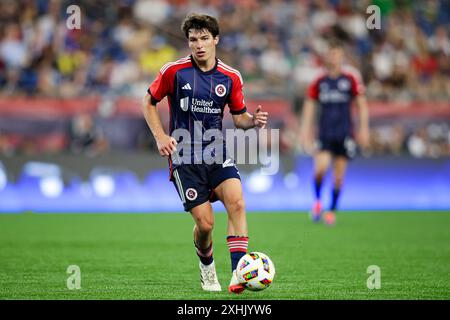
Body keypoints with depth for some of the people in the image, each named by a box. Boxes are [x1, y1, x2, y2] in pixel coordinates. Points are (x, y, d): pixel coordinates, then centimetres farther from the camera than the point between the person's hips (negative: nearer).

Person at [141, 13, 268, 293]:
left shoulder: (230, 77, 3)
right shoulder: (174, 71, -4)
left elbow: (239, 117, 12)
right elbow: (149, 103, 7)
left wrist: (253, 121, -11)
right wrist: (160, 137, -6)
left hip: (217, 154, 2)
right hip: (185, 157, -2)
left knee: (237, 202, -23)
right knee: (205, 222, -8)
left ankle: (238, 273, -24)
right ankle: (206, 266, 24)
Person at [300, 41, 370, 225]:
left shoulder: (351, 78, 0)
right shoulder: (319, 81, 3)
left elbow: (362, 104, 4)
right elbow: (309, 105, 7)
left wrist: (364, 129, -2)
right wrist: (306, 131, 1)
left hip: (344, 133, 0)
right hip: (324, 132, 0)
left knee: (339, 174, 1)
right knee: (321, 167, -17)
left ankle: (332, 210, 14)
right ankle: (317, 200, 8)